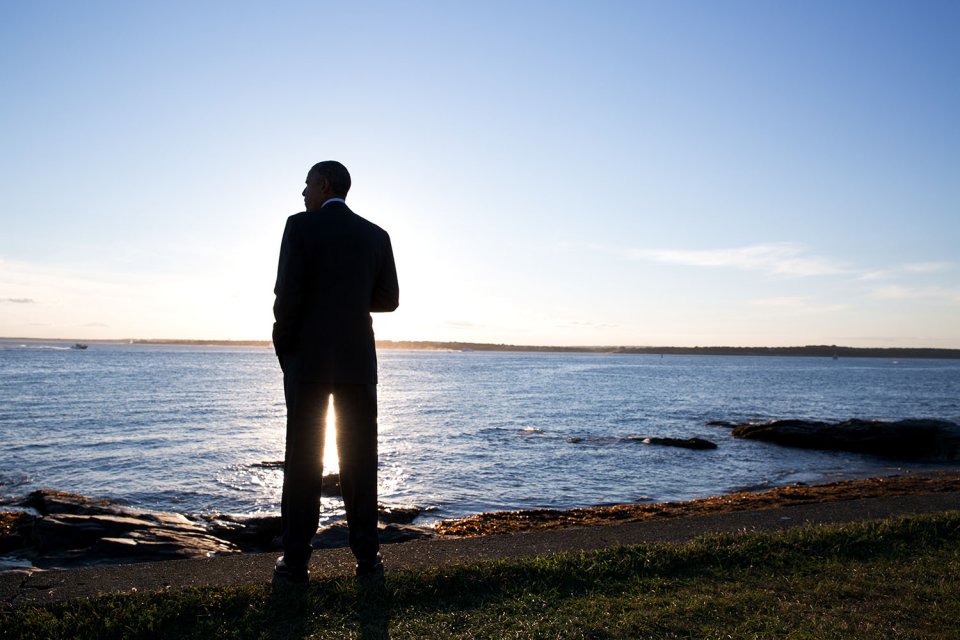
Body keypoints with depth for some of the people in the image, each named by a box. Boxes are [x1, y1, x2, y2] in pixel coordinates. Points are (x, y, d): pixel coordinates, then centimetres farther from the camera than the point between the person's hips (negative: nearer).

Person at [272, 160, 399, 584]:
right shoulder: (376, 235, 8)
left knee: (303, 460, 3)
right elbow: (389, 299, 8)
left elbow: (287, 294, -11)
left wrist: (283, 348, 3)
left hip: (308, 359, -3)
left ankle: (296, 560, 7)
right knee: (360, 459, 7)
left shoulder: (300, 226, -4)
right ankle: (367, 556, 9)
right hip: (358, 359, 3)